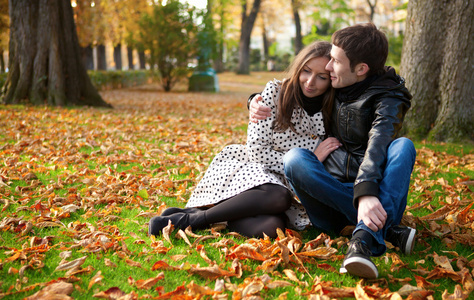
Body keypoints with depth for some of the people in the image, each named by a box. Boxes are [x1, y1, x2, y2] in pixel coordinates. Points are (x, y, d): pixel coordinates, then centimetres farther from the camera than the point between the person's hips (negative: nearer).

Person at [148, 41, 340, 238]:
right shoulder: (275, 91, -7)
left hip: (283, 184, 2)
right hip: (249, 168, -2)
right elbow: (256, 150, -12)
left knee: (271, 226, -34)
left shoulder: (328, 113, 2)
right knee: (279, 197, -38)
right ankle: (192, 218, -26)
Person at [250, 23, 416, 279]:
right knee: (294, 158, -27)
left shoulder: (389, 98, -6)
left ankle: (365, 237, -48)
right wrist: (257, 104, 1)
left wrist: (366, 192, -45)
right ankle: (386, 229, -29)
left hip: (367, 193, -3)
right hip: (327, 195, 3)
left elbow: (378, 145, -27)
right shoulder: (331, 88, 9)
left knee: (403, 146, -28)